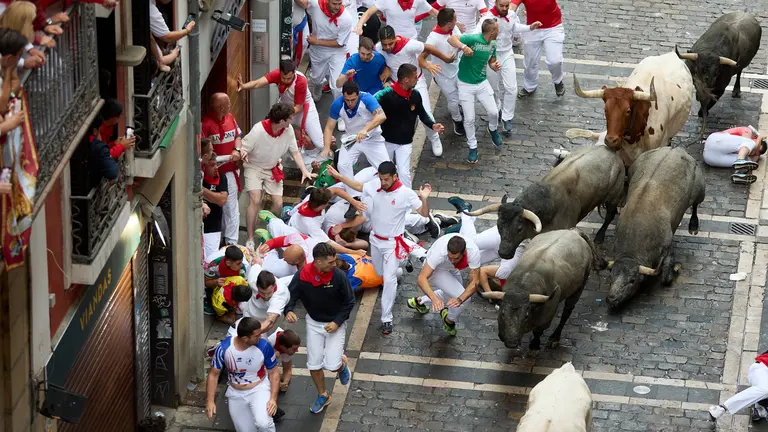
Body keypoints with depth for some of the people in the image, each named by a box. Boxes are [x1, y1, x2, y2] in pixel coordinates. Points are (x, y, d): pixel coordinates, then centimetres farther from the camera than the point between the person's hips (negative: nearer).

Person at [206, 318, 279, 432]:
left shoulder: (263, 346, -22)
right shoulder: (224, 348, -21)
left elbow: (274, 372, -8)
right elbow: (213, 375, -8)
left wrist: (273, 398, -19)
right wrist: (210, 401, -15)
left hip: (259, 389, -2)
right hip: (236, 393, 2)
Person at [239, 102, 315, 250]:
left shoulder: (288, 130, -16)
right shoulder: (258, 131, -29)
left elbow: (295, 152, -5)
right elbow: (243, 149, -21)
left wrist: (304, 171, -15)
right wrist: (243, 153, -46)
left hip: (273, 169, 5)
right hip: (254, 167, -5)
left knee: (278, 204, -2)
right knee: (255, 201, -20)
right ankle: (250, 240, -12)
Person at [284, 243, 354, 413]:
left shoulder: (339, 276, -22)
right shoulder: (302, 276, -19)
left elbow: (349, 302, -10)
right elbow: (291, 295, -9)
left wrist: (337, 322, -18)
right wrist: (289, 311, -31)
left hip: (335, 324, -2)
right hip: (314, 322, 2)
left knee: (332, 365, -11)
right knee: (314, 364, 6)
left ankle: (342, 363, 27)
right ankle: (323, 395, 33)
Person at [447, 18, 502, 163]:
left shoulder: (493, 45, 0)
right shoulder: (474, 39, -23)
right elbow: (451, 39, -32)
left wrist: (495, 66, -9)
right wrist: (463, 46, -50)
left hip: (482, 83, 5)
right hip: (466, 85, -5)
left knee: (493, 112, 0)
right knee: (469, 119, -1)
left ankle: (493, 130, 35)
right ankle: (473, 147, 19)